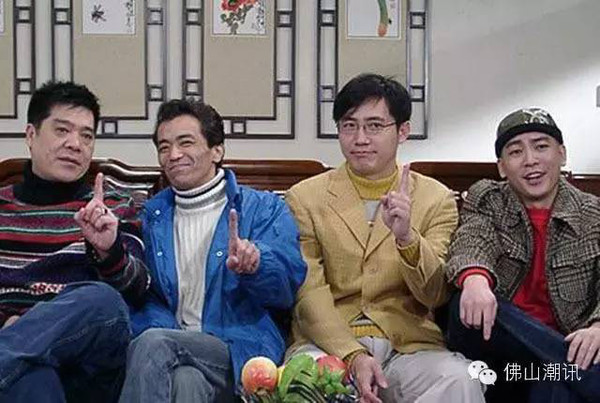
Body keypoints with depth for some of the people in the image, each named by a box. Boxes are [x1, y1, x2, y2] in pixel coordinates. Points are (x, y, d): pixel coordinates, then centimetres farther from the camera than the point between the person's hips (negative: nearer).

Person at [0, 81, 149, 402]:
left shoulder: (115, 208, 18)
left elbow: (136, 291, 2)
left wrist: (109, 250, -20)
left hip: (88, 366, 2)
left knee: (101, 300, -35)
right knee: (30, 374, -40)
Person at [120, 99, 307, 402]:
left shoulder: (265, 209, 11)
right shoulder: (151, 216, 21)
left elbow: (286, 287, -4)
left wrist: (254, 265, -28)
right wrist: (168, 335, -9)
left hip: (240, 351, -2)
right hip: (173, 351, 2)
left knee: (152, 343, -32)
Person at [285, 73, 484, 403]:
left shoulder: (436, 199, 8)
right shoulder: (304, 198, 6)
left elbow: (435, 296, 0)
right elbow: (309, 293, -1)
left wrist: (407, 237, -19)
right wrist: (352, 355, -18)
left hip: (409, 345, 0)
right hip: (330, 342, 0)